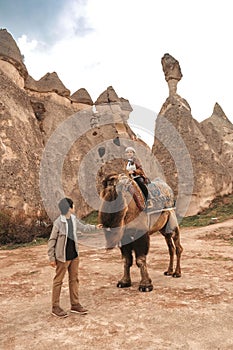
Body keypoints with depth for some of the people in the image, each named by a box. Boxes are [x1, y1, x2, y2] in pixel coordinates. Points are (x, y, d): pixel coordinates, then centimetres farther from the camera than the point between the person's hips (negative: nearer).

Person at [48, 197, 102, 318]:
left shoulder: (73, 219, 1)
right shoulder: (58, 222, -20)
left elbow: (82, 227, 21)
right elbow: (52, 240, -14)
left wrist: (95, 227, 29)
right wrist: (51, 258, -12)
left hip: (74, 255, 7)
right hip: (63, 257, -7)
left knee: (74, 279, 14)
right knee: (58, 281, 6)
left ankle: (75, 305, 27)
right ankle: (55, 307, 19)